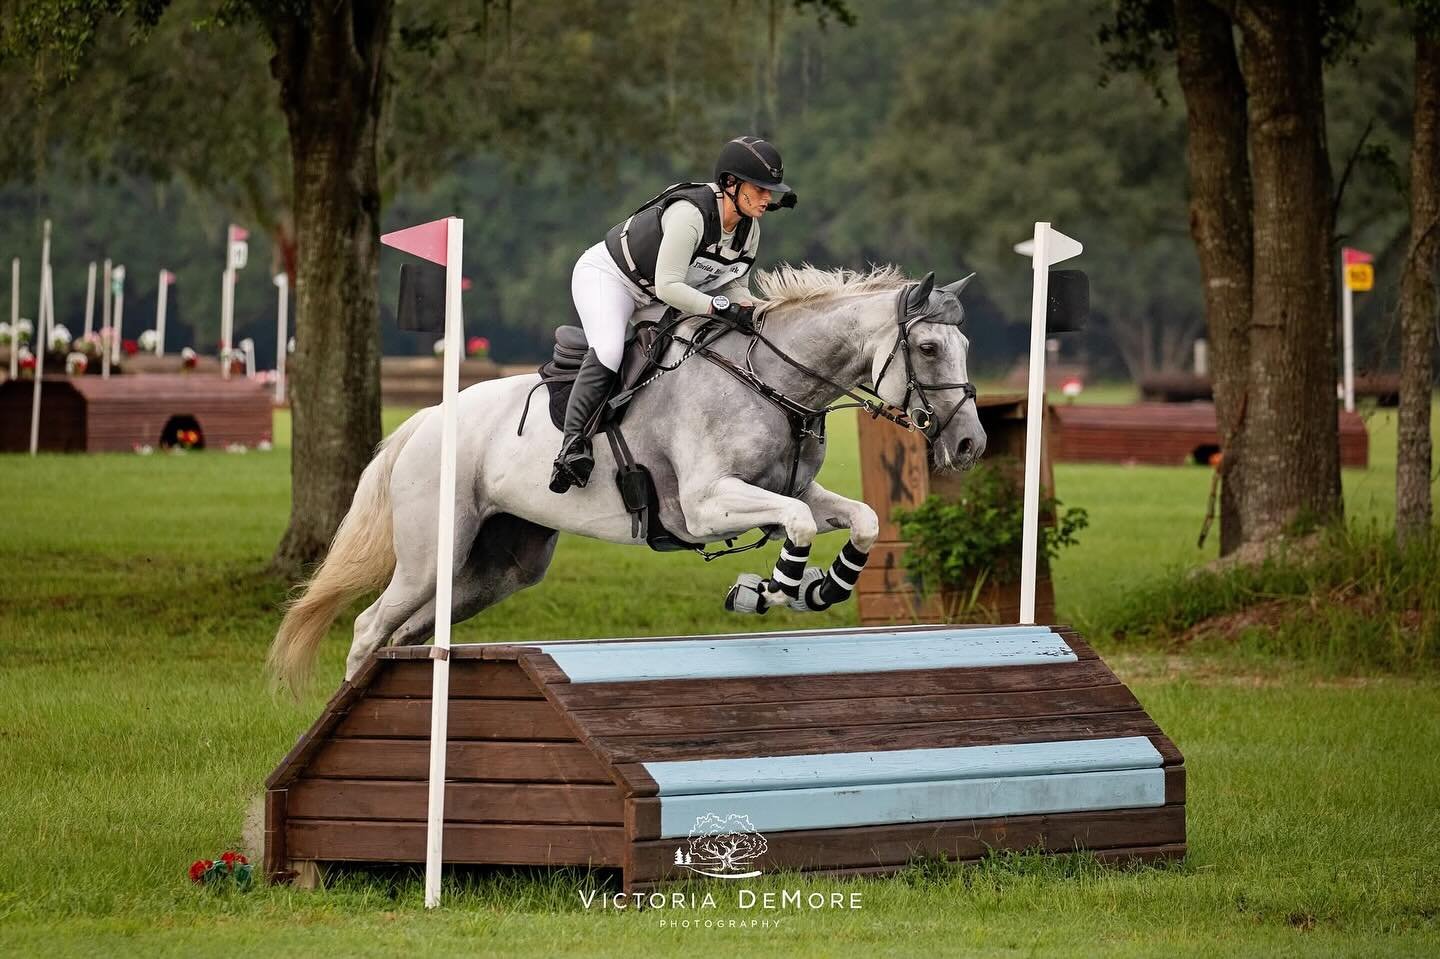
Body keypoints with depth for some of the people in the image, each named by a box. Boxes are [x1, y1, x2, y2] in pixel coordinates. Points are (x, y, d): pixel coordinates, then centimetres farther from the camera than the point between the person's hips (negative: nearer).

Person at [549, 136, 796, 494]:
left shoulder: (749, 228, -8)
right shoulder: (690, 214, -34)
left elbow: (735, 285, 3)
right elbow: (668, 286, -37)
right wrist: (720, 307, -44)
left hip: (651, 302, 9)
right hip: (605, 275, -9)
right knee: (608, 351, -32)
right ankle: (573, 445, -33)